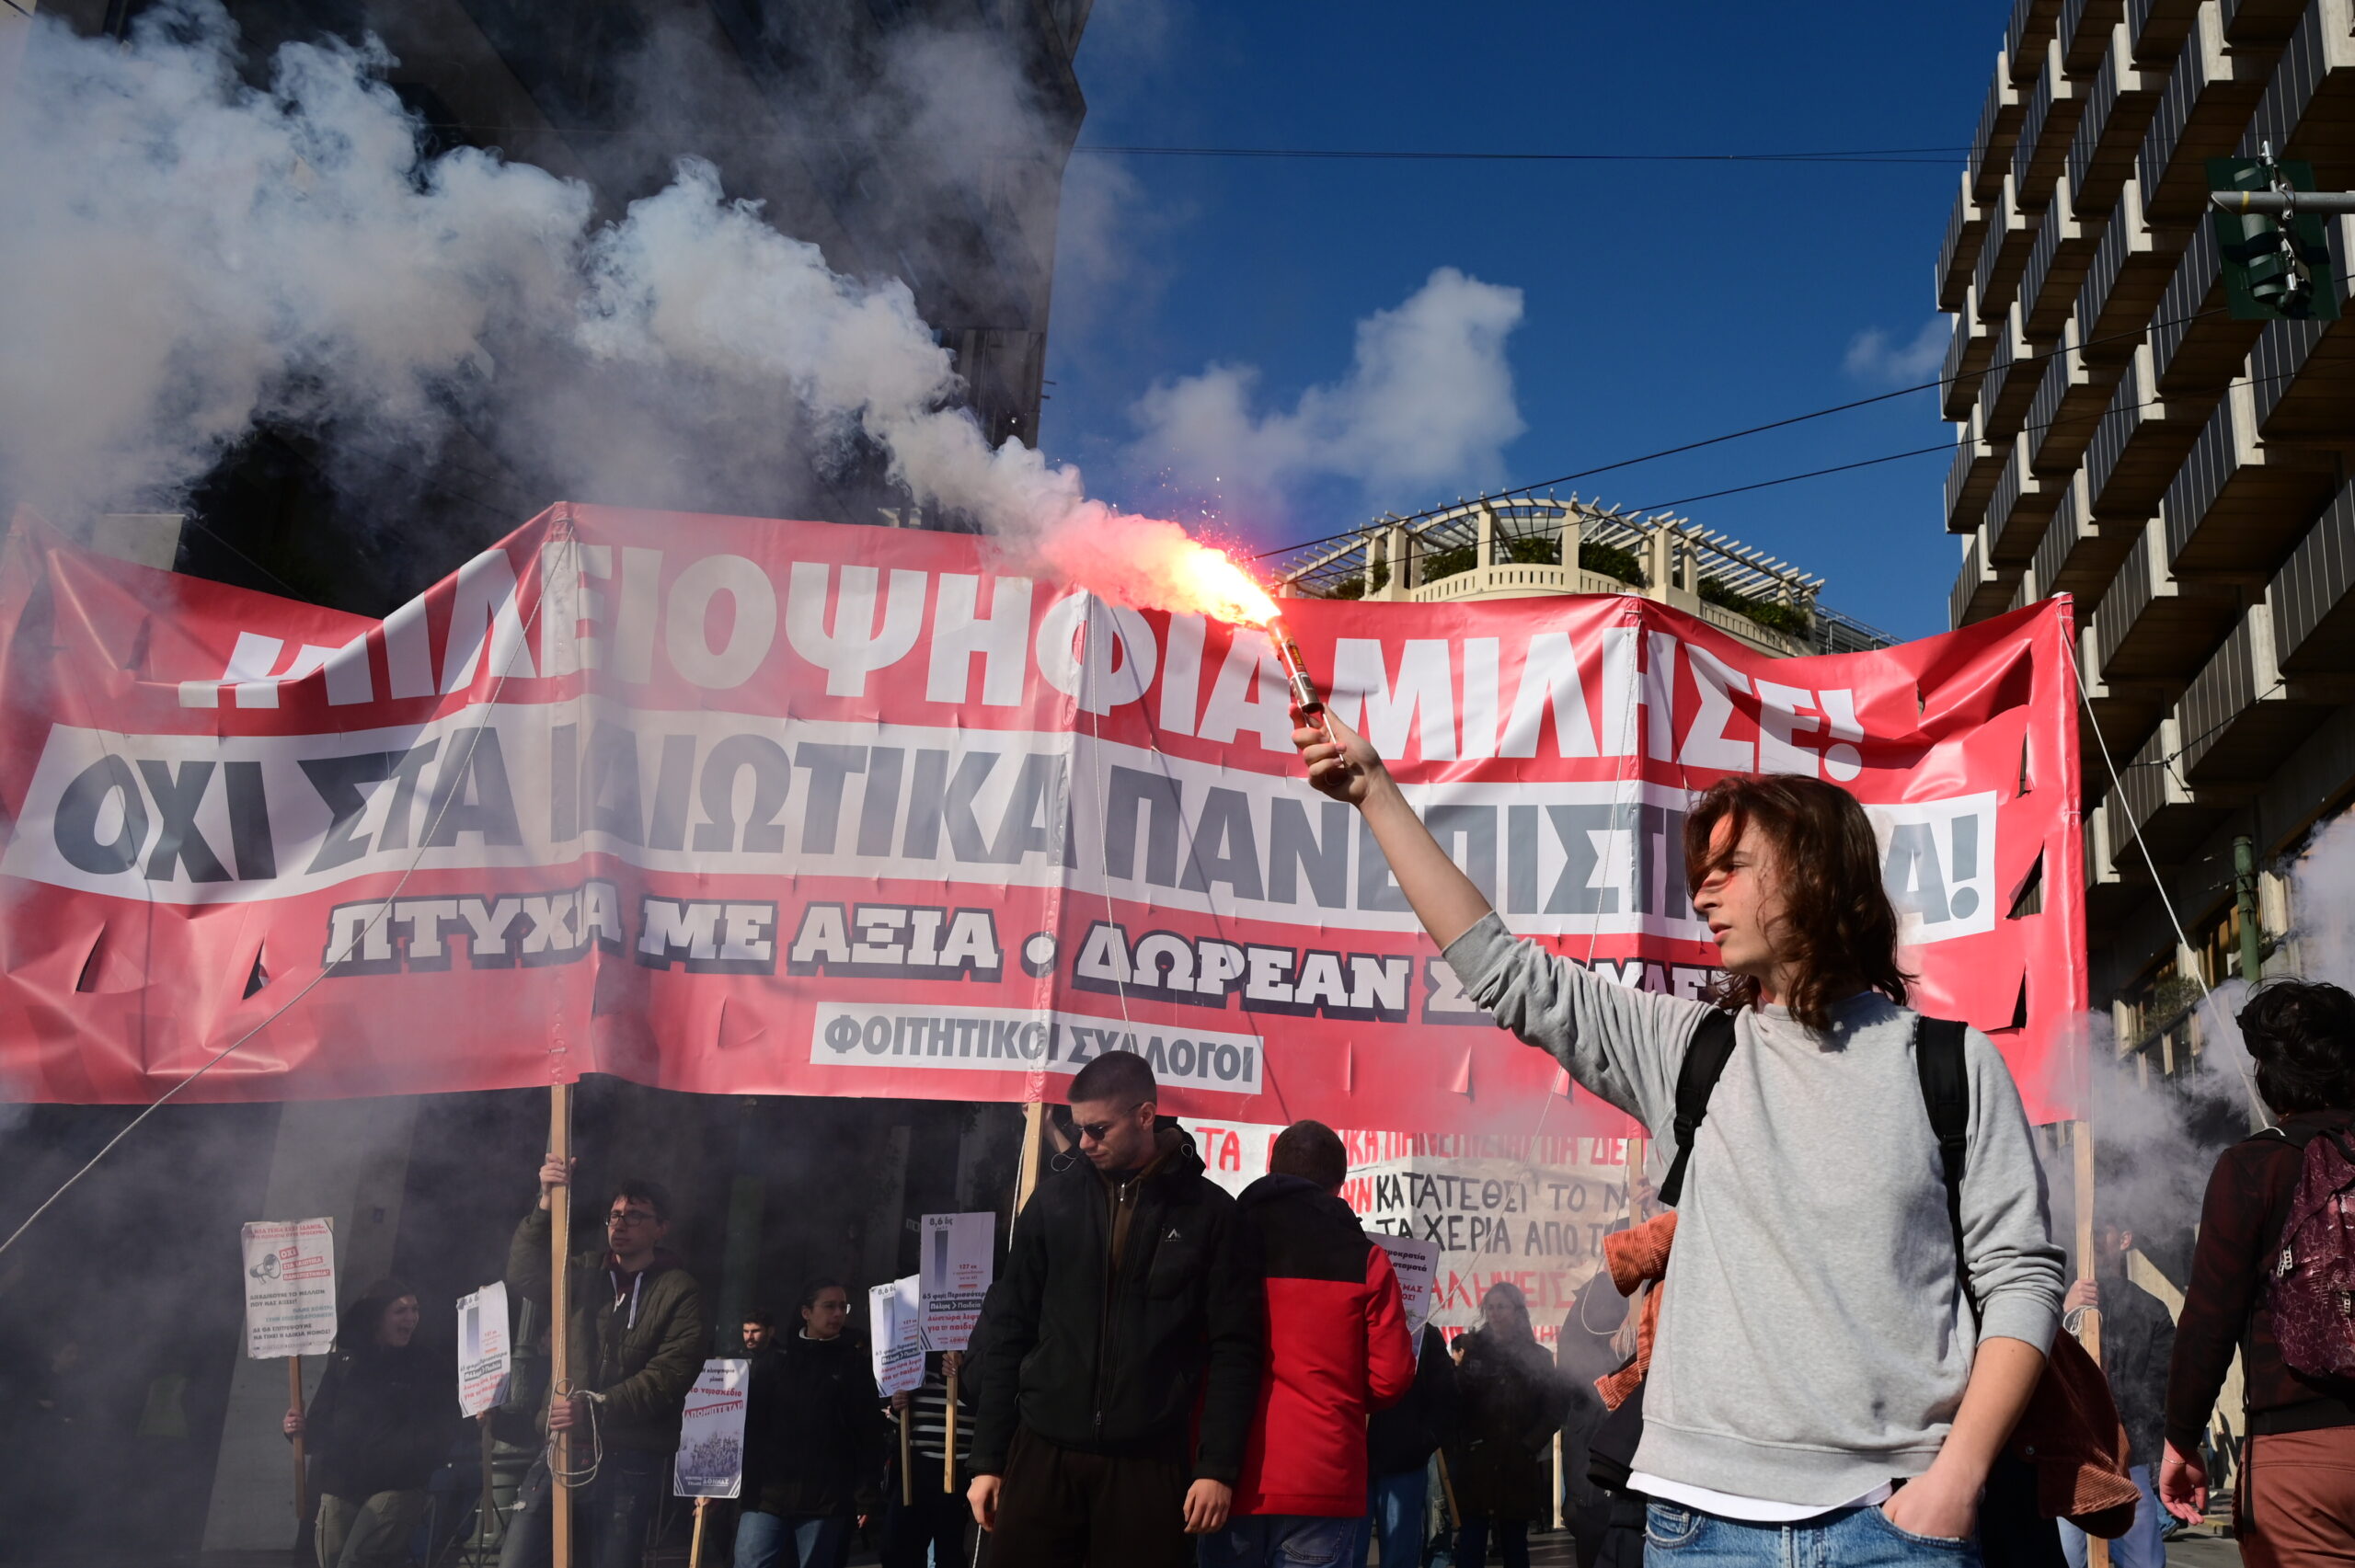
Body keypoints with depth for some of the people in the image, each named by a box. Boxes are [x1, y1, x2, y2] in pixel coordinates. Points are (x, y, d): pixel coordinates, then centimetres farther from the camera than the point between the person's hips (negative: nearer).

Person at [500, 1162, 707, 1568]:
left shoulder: (680, 1291, 0)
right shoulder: (585, 1272, 14)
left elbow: (671, 1373, -11)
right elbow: (524, 1276, -2)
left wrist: (597, 1407, -19)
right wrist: (546, 1205, -15)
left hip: (631, 1459, -3)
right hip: (565, 1445, 3)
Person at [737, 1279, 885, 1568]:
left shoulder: (854, 1363, 7)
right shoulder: (773, 1358, 9)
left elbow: (869, 1433, 3)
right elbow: (748, 1422, 6)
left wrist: (867, 1496, -4)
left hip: (826, 1500, -1)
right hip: (766, 1493, 1)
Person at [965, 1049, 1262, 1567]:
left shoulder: (1208, 1211, 0)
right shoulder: (1055, 1199, 6)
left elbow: (1233, 1348, 0)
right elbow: (1008, 1332, 8)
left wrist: (1217, 1466, -7)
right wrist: (988, 1458, 4)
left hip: (1150, 1463, -2)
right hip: (1042, 1454, 2)